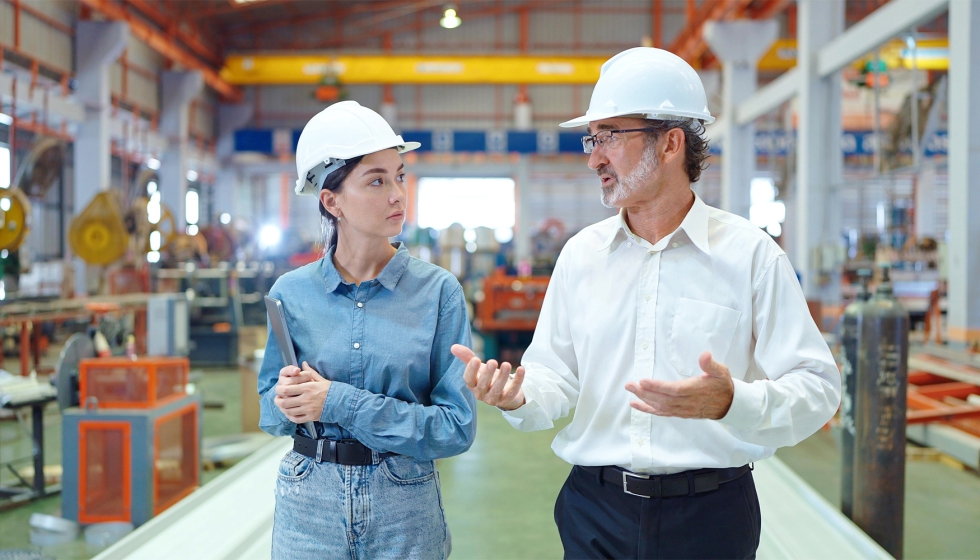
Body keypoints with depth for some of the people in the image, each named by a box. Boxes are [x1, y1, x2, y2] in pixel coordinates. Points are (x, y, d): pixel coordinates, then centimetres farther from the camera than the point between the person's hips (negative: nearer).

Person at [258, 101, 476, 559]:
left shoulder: (438, 291, -9)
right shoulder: (292, 293, -3)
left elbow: (457, 426, -13)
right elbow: (271, 407, 9)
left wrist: (340, 404, -18)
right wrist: (287, 398, -14)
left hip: (405, 508, -1)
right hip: (308, 505, 1)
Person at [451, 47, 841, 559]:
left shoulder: (750, 254, -7)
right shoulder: (581, 253, 5)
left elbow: (816, 388, -10)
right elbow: (557, 376, 7)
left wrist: (732, 402, -29)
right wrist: (516, 395, -15)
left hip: (710, 515, -3)